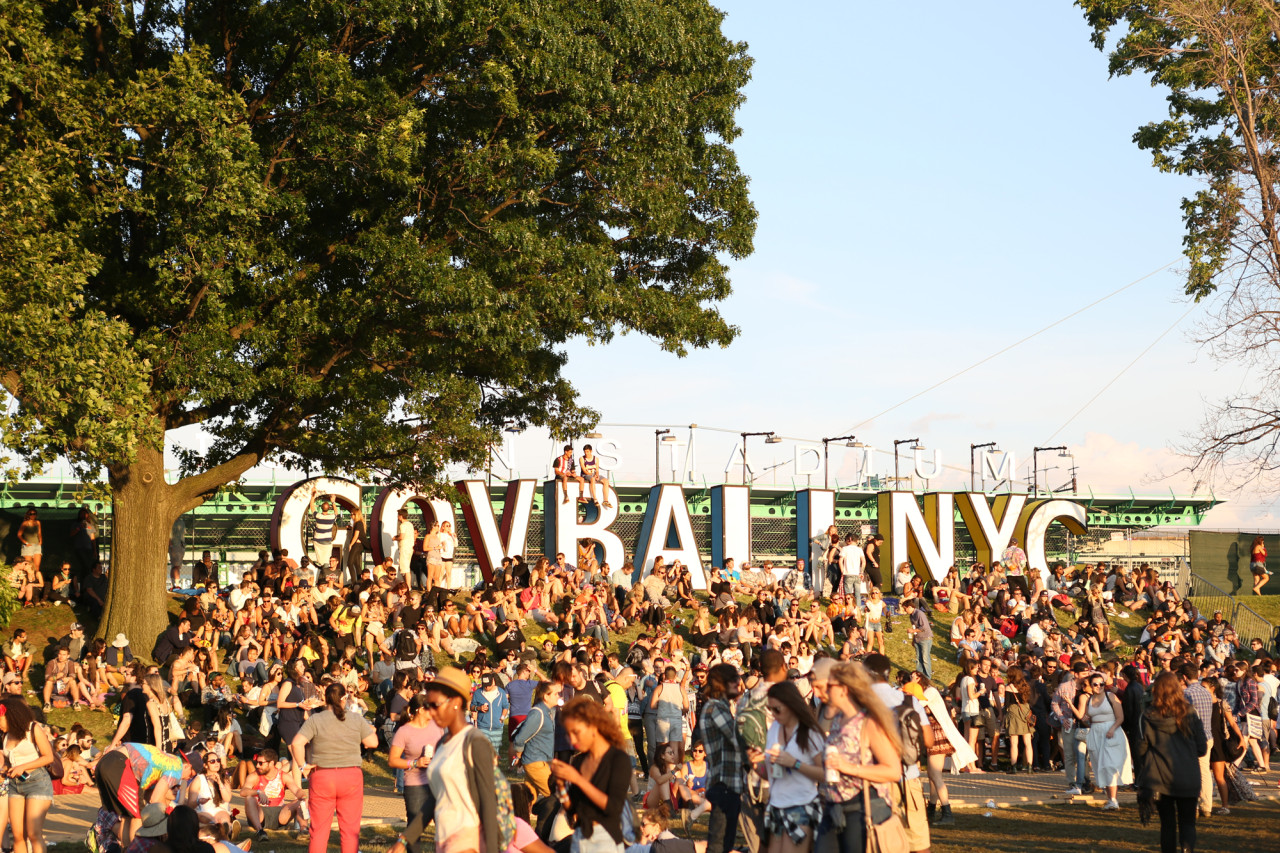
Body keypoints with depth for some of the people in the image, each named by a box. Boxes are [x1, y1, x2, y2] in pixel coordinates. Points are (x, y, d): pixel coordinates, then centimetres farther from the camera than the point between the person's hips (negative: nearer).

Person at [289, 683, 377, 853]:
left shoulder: (315, 720, -3)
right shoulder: (357, 720, 0)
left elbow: (297, 743, -14)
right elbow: (373, 742, 3)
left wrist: (303, 766, -5)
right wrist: (370, 728, 20)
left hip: (321, 777, 0)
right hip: (351, 778, 0)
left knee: (319, 828, 6)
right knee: (350, 829, 6)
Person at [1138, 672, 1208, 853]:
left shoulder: (1149, 717, -6)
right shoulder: (1190, 714, -5)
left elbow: (1142, 749, -2)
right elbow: (1202, 748, 0)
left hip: (1160, 778, 0)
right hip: (1188, 779, 0)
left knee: (1167, 824, 12)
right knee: (1187, 823, 7)